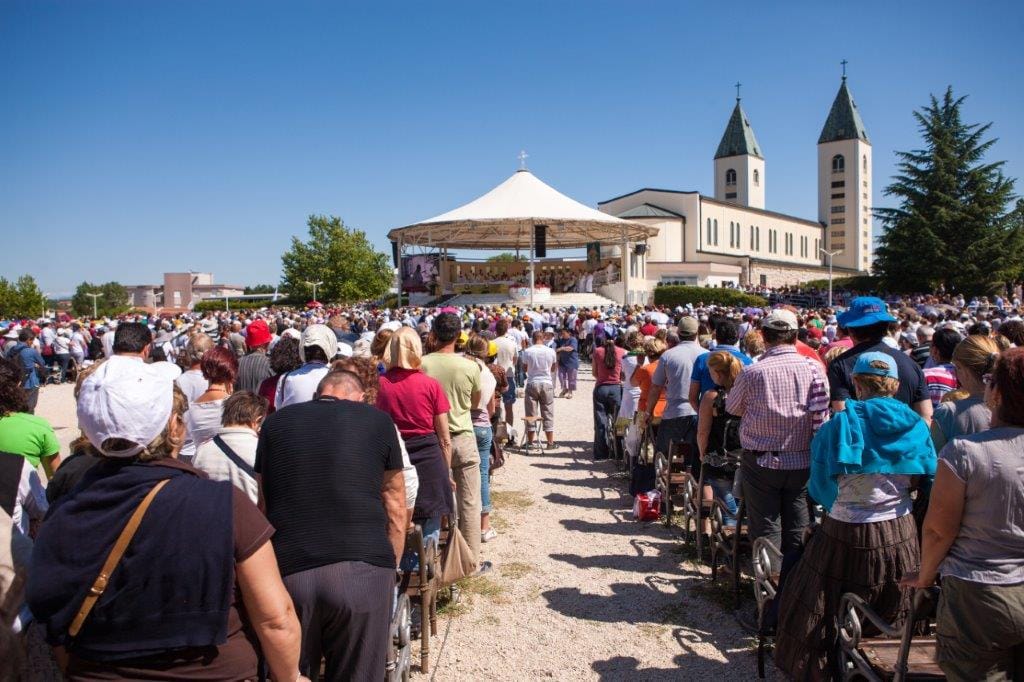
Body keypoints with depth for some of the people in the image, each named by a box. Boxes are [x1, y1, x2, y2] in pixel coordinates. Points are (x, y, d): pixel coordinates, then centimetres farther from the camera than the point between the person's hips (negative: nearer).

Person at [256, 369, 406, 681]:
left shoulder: (274, 423, 15)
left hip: (288, 571, 2)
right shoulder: (378, 420, 10)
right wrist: (390, 566, 22)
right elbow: (395, 508, 13)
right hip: (364, 570, -1)